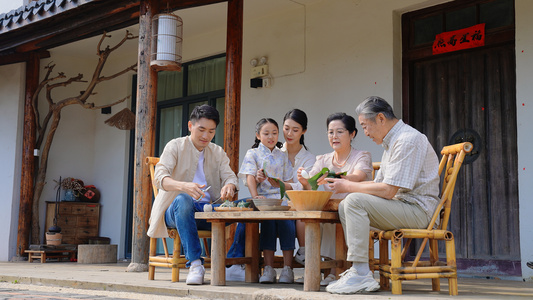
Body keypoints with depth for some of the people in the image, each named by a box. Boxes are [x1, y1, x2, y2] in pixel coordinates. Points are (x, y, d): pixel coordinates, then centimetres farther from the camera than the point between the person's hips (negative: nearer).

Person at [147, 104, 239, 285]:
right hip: (176, 211, -3)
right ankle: (195, 264, -38)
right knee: (182, 200, -39)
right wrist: (184, 186, -36)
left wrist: (229, 186, -25)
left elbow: (230, 176, 3)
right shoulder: (175, 146, 2)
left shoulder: (218, 152, 17)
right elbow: (159, 177, -13)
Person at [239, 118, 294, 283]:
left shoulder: (282, 155, 20)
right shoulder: (252, 154, 12)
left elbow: (288, 182, 18)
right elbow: (250, 177, -2)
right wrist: (255, 196, -18)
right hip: (263, 198, -2)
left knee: (286, 220, -27)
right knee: (268, 221, -30)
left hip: (282, 198, 2)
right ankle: (268, 268, -25)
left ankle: (287, 269, -24)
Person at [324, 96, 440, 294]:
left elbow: (387, 190, -22)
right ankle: (358, 270, -2)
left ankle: (362, 276, -24)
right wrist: (346, 183, 7)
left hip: (418, 210, -10)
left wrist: (348, 187, -12)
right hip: (401, 206, 10)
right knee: (344, 207, 5)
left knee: (355, 201, -24)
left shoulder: (407, 140, -16)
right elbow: (379, 183, 20)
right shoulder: (392, 141, 17)